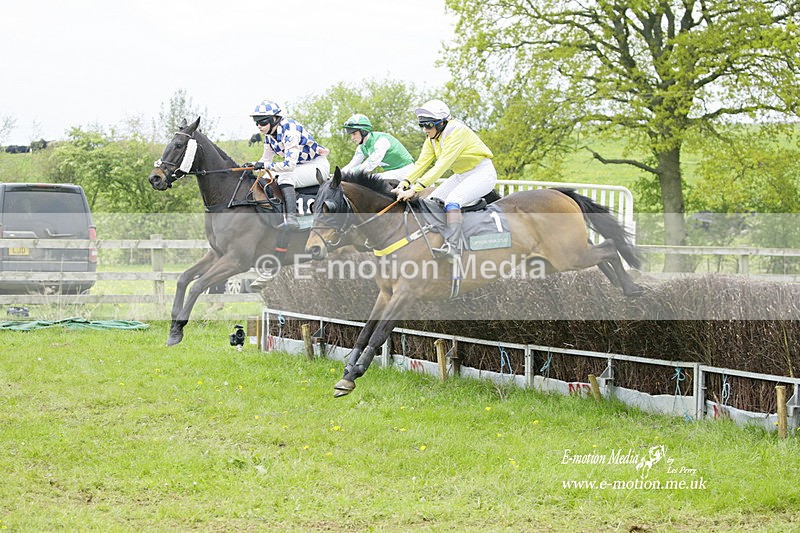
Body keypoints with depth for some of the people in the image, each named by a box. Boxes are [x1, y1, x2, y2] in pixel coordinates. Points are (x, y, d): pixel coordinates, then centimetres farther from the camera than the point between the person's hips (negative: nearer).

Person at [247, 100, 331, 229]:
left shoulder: (290, 131, -28)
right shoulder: (269, 136, 1)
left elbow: (289, 165, -35)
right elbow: (266, 160, 13)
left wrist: (264, 166, -30)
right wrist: (253, 165, -8)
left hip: (318, 165, -10)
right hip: (300, 166, 10)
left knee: (285, 177, -32)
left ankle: (291, 219, -40)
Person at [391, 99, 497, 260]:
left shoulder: (457, 132, -25)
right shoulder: (432, 138, 3)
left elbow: (441, 166, -32)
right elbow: (422, 163, -4)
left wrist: (415, 189, -37)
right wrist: (405, 183, -23)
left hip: (482, 173, -9)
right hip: (461, 175, 9)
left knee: (451, 200, -30)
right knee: (432, 201, -2)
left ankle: (453, 246, -40)